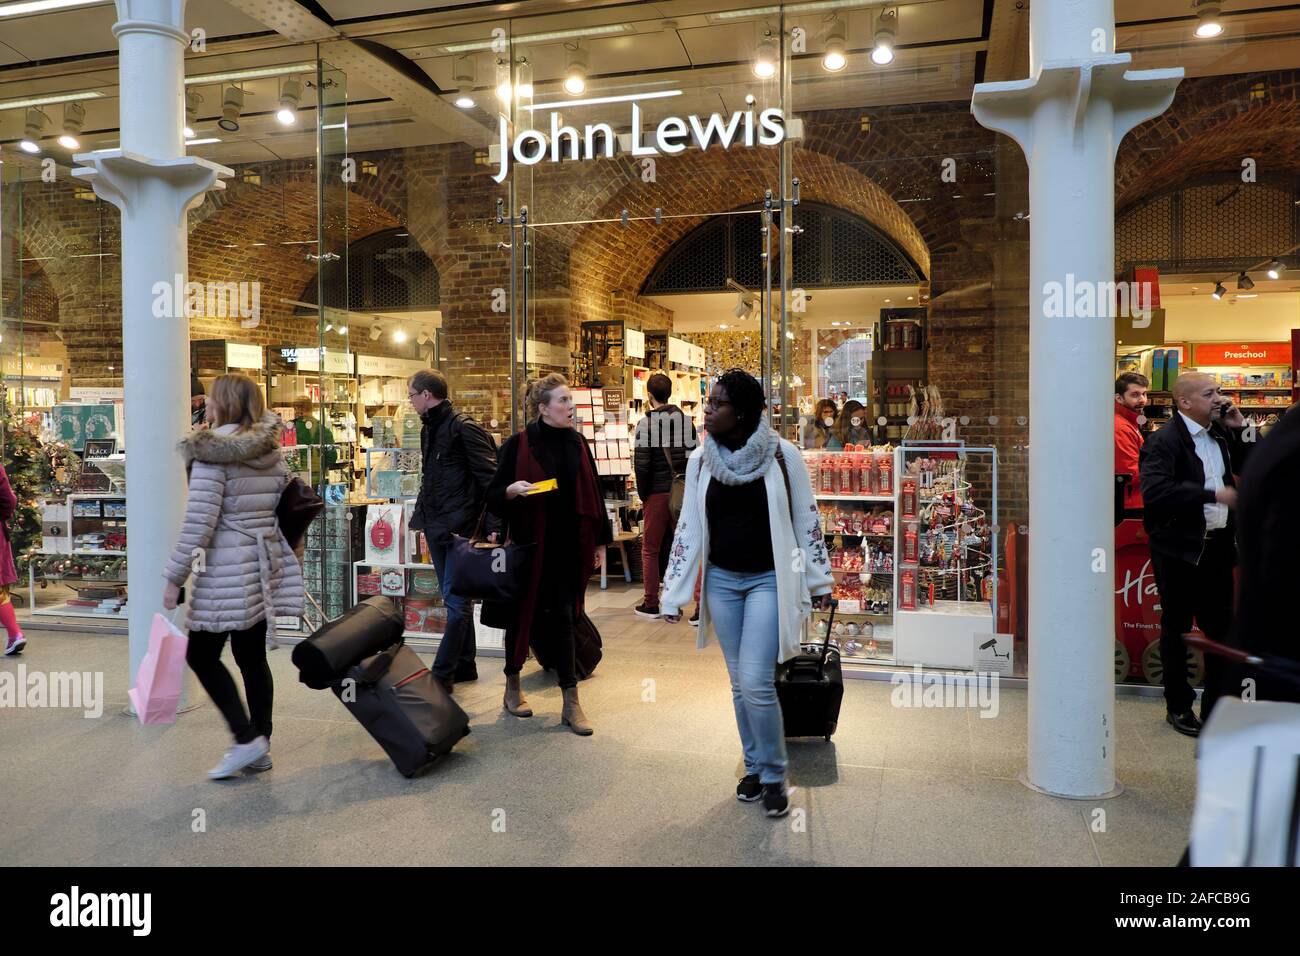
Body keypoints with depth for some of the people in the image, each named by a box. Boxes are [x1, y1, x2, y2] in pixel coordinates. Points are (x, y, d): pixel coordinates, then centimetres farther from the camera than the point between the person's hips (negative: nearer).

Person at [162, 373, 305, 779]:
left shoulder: (211, 451, -11)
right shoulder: (272, 450, 9)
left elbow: (199, 520, -15)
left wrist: (174, 577, -9)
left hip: (228, 570, -7)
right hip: (265, 566, 7)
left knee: (202, 654, 6)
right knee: (252, 656, 12)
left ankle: (247, 738, 0)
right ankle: (260, 747, 17)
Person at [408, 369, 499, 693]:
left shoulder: (464, 427, -12)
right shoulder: (429, 429, 14)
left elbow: (490, 478, -15)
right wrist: (420, 515, 16)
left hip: (459, 526, -9)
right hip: (437, 526, 9)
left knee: (456, 601, -4)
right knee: (455, 599, 15)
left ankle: (442, 675, 0)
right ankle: (464, 666, 25)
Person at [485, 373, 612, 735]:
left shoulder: (577, 443, 5)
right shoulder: (519, 444, -7)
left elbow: (592, 493, 9)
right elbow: (494, 494, -4)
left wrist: (598, 541, 8)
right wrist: (511, 491, -26)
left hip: (569, 546, 3)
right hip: (530, 544, -3)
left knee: (563, 619, 4)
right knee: (523, 614, 9)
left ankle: (571, 704, 9)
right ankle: (513, 688, 30)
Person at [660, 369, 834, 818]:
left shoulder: (782, 455, -9)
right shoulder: (701, 460, 0)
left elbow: (806, 521, -1)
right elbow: (688, 528, 2)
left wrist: (819, 580, 2)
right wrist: (673, 595, 1)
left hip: (769, 581, -3)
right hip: (722, 582, 4)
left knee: (756, 682, -10)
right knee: (740, 684, 11)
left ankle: (774, 776, 11)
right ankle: (754, 767, 30)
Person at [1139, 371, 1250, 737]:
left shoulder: (1221, 433, 10)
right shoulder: (1163, 442, -15)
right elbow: (1155, 493, -27)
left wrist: (1240, 428, 5)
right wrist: (1214, 495, -25)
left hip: (1217, 545, 7)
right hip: (1179, 550, -7)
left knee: (1220, 627, 12)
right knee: (1177, 630, 7)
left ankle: (1217, 706, 25)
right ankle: (1179, 707, 20)